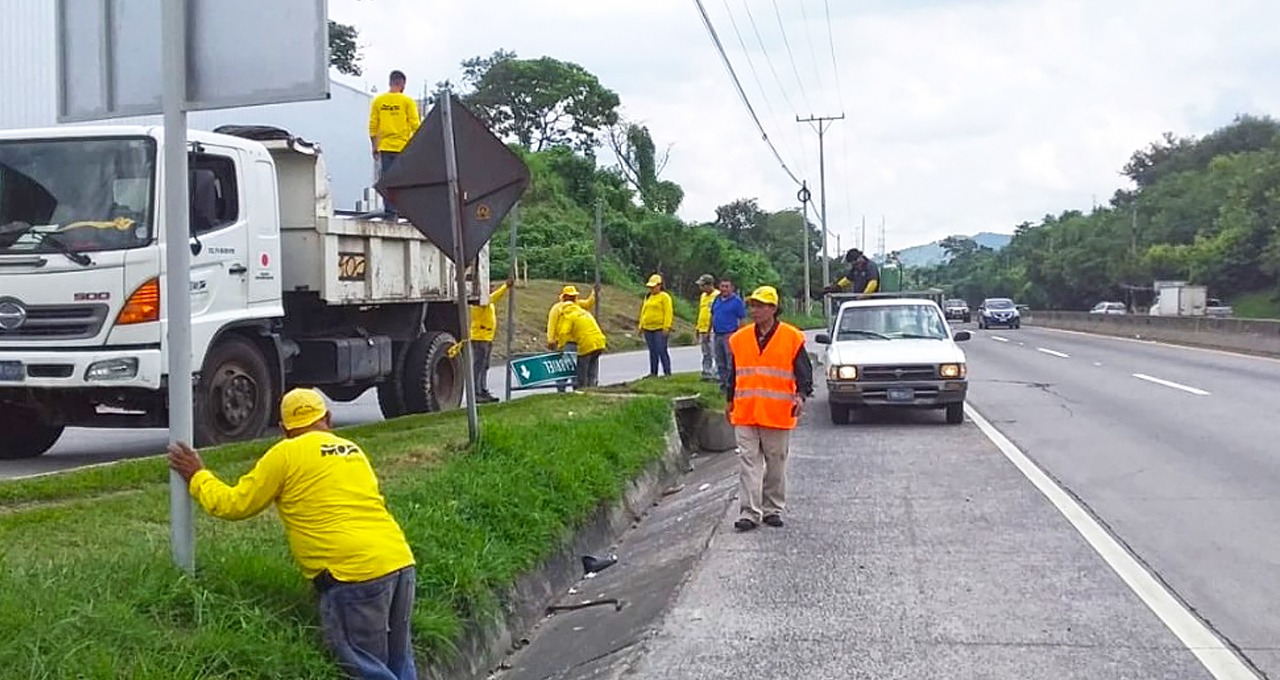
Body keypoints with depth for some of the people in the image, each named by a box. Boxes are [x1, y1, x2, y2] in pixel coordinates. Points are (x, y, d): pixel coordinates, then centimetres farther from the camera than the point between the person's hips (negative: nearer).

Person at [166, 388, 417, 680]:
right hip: (401, 562, 7)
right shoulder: (353, 450, 21)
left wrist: (197, 476, 24)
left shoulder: (286, 454, 3)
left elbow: (235, 505, 8)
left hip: (354, 572, -7)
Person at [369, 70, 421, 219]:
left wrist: (375, 146, 14)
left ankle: (390, 212, 2)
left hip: (385, 147, 3)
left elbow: (372, 126, 6)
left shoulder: (378, 101, 5)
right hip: (404, 147, -3)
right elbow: (415, 125, -6)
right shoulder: (407, 101, -4)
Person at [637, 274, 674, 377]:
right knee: (652, 352, 10)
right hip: (648, 329, 7)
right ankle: (653, 373, 16)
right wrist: (641, 325, 17)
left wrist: (666, 327, -18)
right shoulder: (647, 297, 18)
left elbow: (668, 312, -12)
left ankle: (667, 373, -6)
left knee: (661, 351, -10)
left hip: (660, 329, -7)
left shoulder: (664, 297, -5)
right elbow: (643, 312, 23)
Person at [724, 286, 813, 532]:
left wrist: (801, 395, -18)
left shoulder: (792, 338, -1)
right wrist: (730, 401, 22)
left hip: (778, 415, -2)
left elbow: (804, 371, -2)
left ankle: (773, 510, 22)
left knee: (776, 464, 9)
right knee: (749, 463, -2)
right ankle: (749, 513, -2)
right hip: (745, 414, 2)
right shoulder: (740, 338, 9)